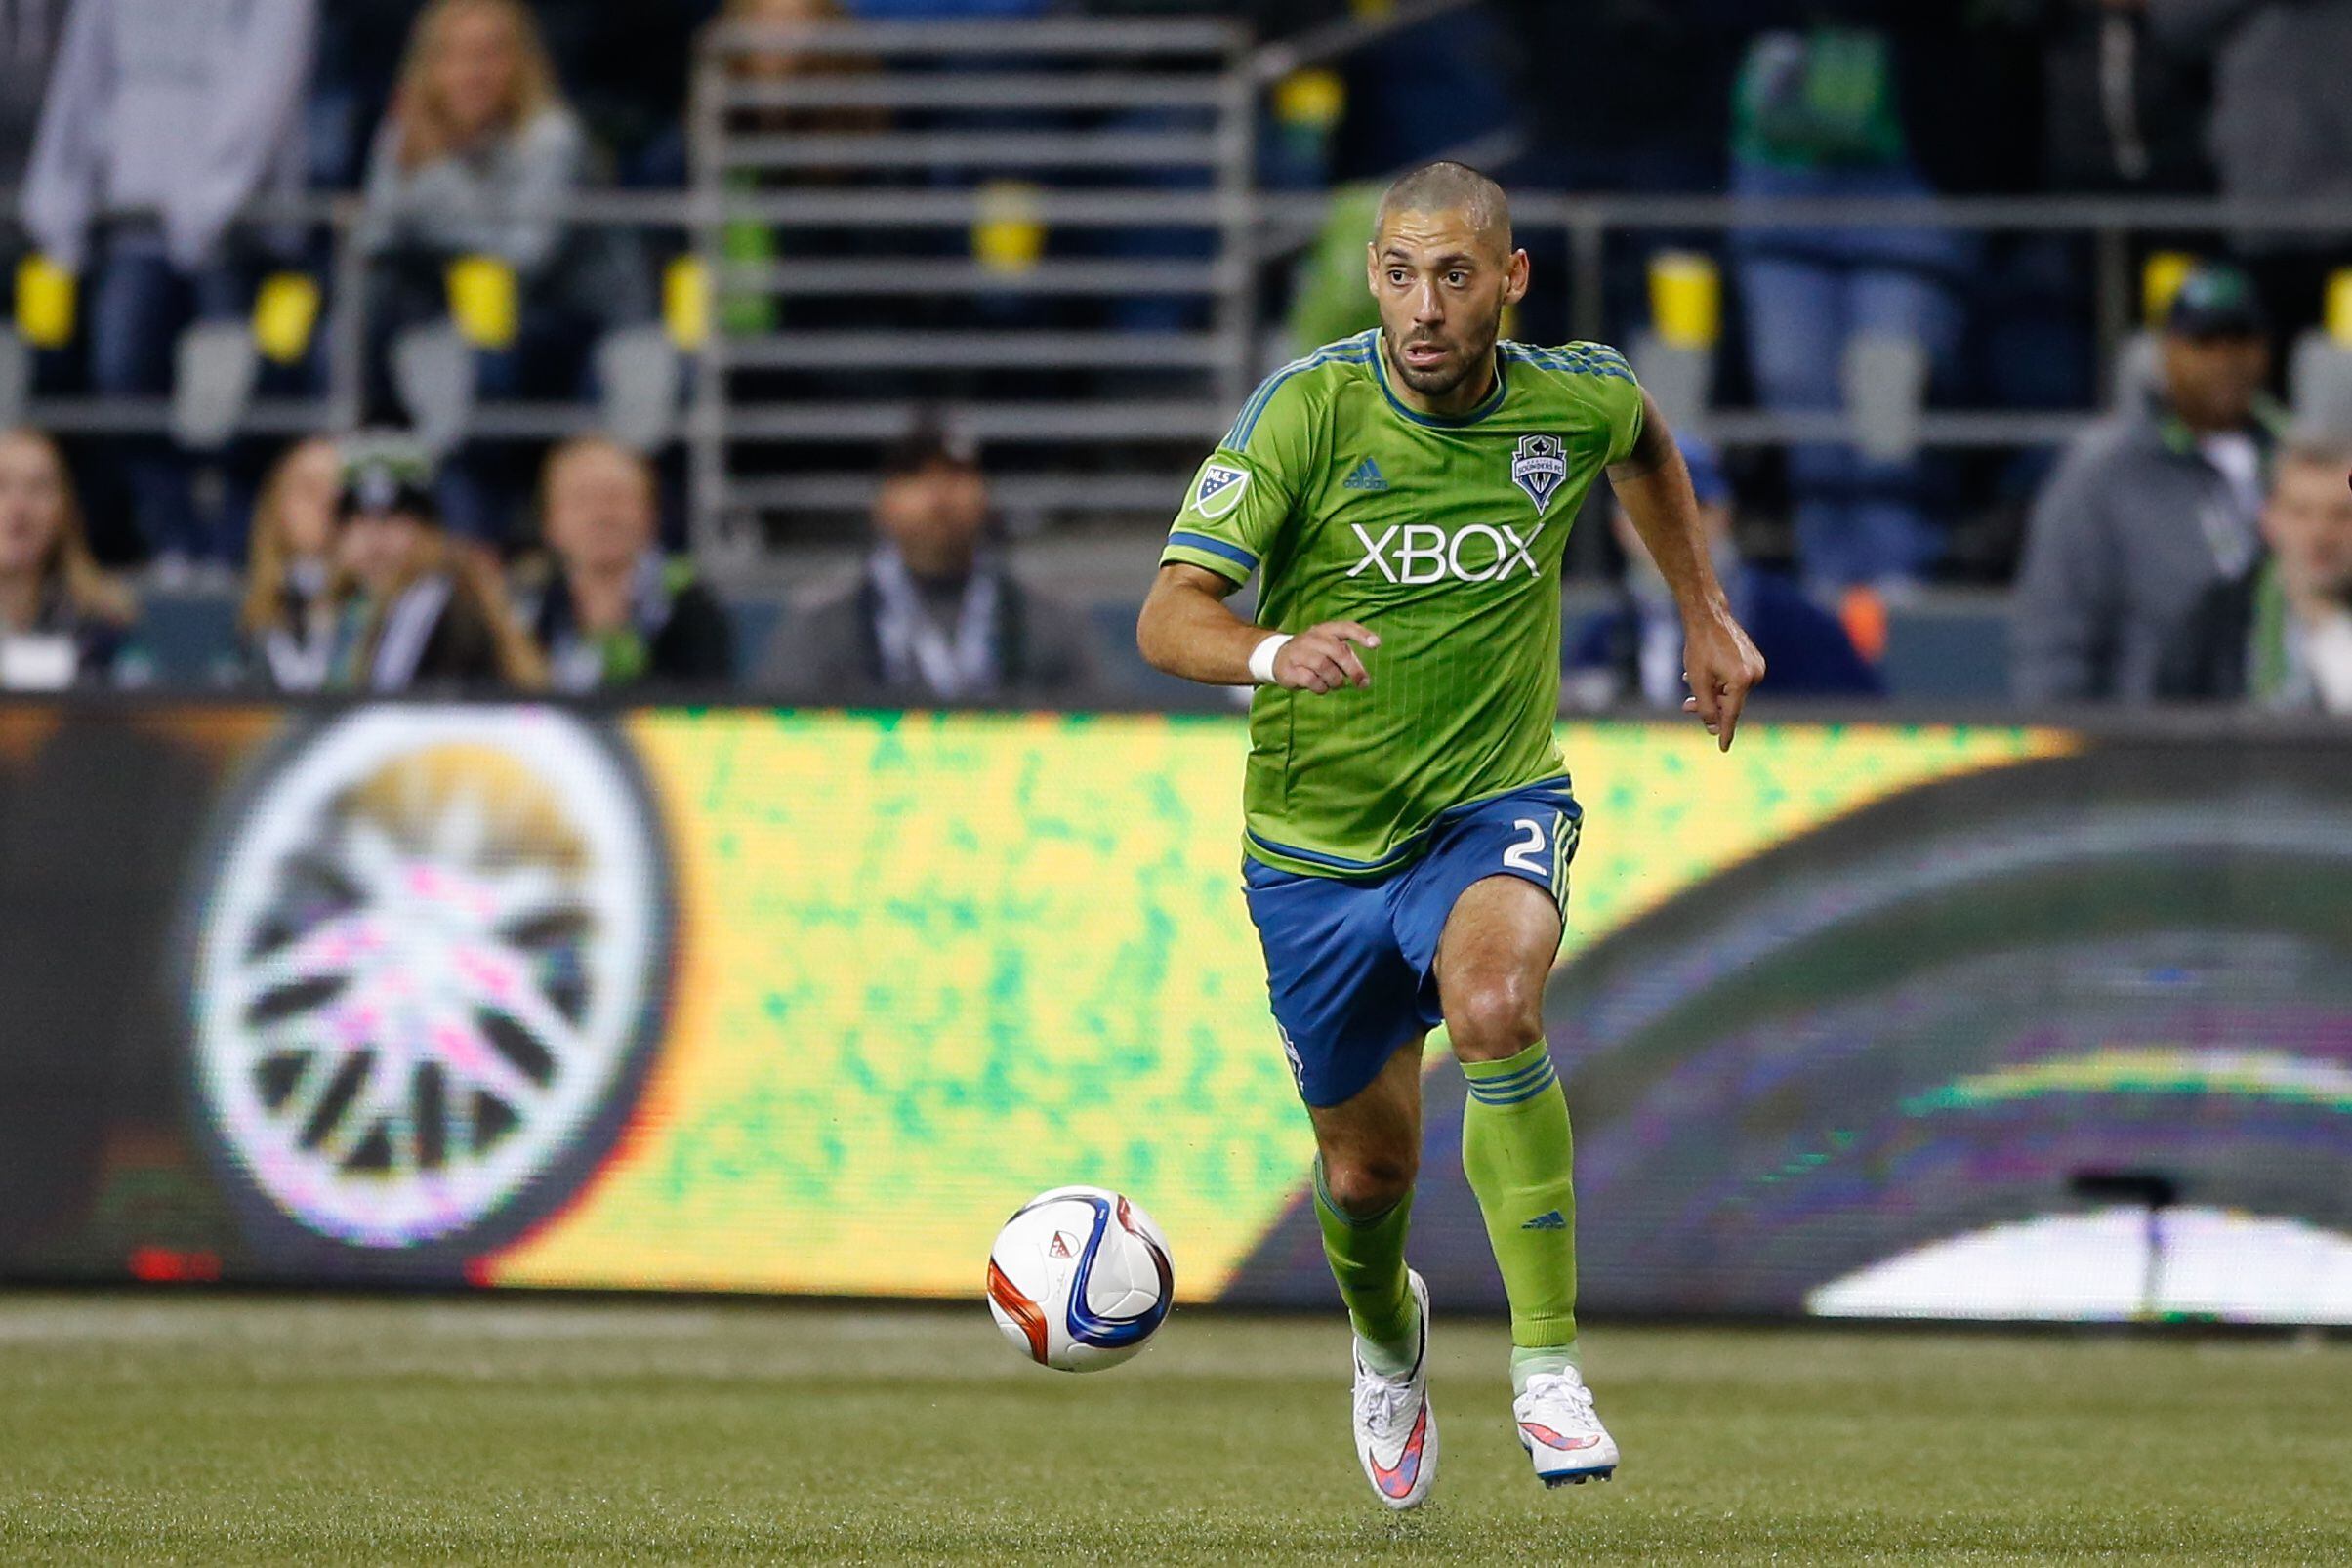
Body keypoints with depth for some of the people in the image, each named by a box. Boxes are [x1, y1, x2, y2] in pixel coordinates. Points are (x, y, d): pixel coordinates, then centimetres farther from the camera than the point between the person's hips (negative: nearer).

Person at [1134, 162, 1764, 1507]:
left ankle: (1549, 1367, -27)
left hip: (1496, 805, 0)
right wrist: (1274, 653, -47)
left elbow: (1645, 444, 18)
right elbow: (1170, 616, -26)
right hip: (1317, 843, 0)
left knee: (1494, 1007, -34)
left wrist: (1708, 616, 17)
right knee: (1368, 1168, 13)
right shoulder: (1308, 411, -19)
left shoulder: (1575, 400, -10)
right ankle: (1389, 1339, 50)